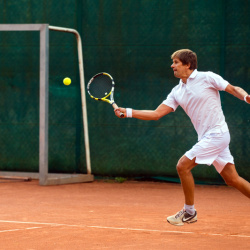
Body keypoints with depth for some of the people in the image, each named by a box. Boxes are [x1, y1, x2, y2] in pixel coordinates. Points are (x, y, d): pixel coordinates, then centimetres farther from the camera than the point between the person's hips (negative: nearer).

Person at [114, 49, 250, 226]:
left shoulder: (207, 78, -6)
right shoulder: (177, 92, 13)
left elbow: (234, 89, -3)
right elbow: (156, 114, 9)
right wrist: (128, 112, 2)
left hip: (216, 133, -7)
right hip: (207, 137, 7)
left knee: (183, 166, -10)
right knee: (232, 179, 7)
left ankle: (189, 212, 4)